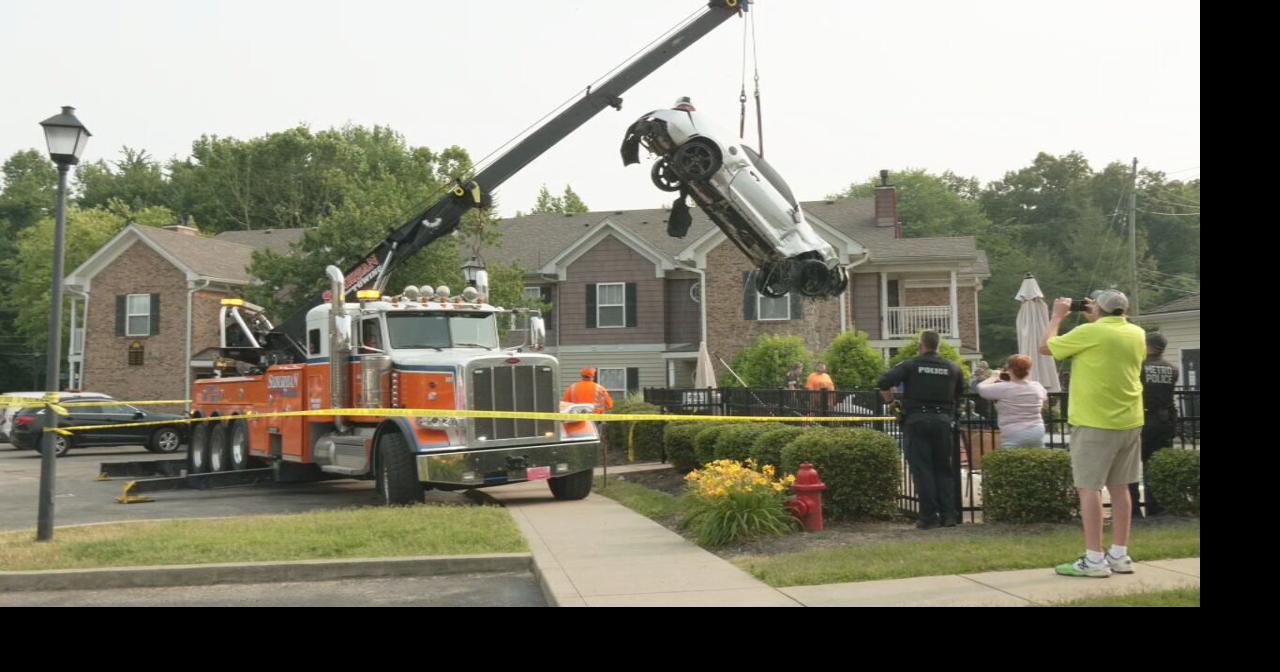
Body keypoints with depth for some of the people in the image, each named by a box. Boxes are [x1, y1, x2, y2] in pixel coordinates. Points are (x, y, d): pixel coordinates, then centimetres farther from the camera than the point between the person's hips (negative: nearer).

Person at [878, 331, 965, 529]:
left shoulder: (911, 365, -1)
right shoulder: (953, 368, 8)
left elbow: (883, 383, -10)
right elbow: (961, 392, 13)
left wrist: (891, 401, 7)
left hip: (916, 421, -3)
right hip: (943, 420, 3)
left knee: (922, 469, 0)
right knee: (944, 468, 11)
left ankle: (928, 516, -3)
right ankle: (949, 514, 7)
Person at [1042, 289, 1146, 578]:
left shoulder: (1089, 332, -14)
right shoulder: (1137, 334, 7)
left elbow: (1045, 347, -3)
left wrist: (1057, 316, 11)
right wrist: (1097, 321, 24)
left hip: (1094, 423, -7)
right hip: (1129, 422, 7)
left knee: (1089, 488, -4)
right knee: (1119, 488, 12)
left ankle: (1094, 559, -6)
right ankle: (1120, 555, 16)